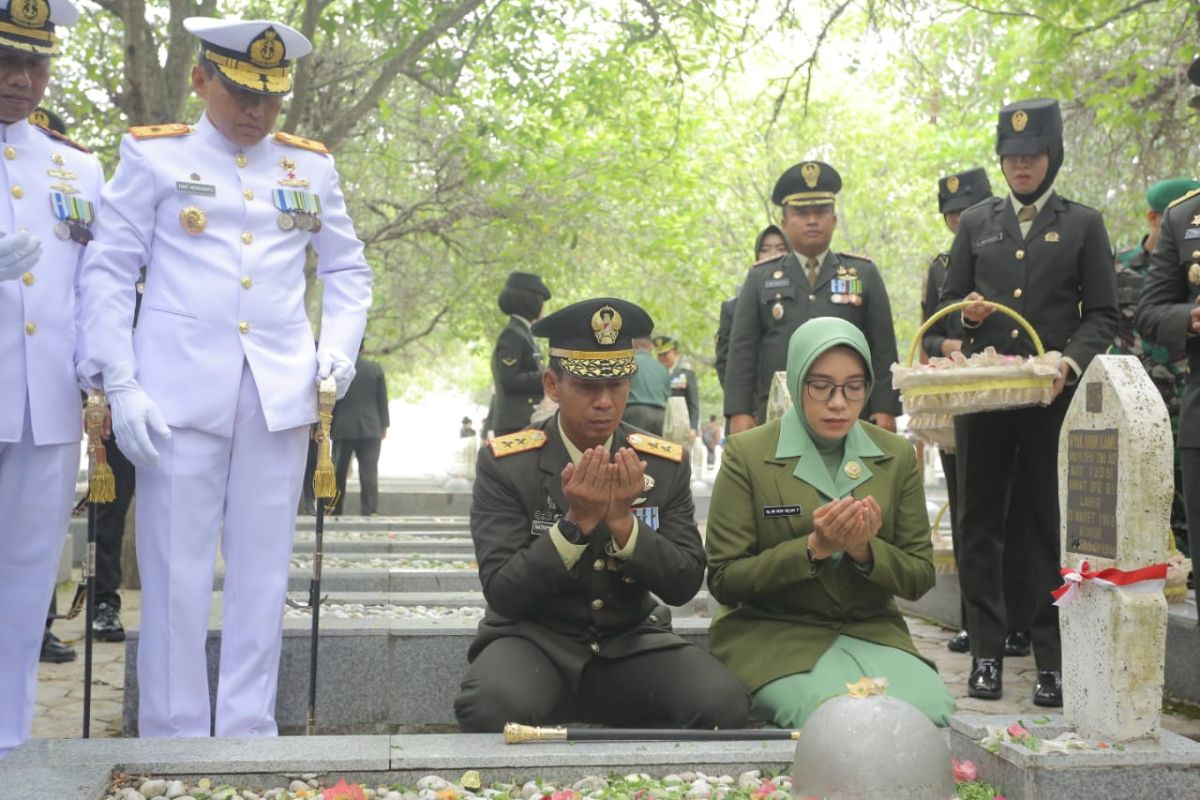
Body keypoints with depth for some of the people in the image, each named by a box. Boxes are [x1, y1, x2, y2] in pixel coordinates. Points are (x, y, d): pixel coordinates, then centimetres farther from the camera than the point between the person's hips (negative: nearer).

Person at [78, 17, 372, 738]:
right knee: (177, 574, 0)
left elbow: (349, 269, 21)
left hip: (281, 398, 3)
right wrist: (119, 383, -7)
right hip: (179, 395, -2)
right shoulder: (154, 155, 5)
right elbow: (107, 272, 3)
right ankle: (174, 740, 10)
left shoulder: (311, 166, 13)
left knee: (263, 575, 5)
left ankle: (249, 734, 15)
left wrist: (340, 347, 3)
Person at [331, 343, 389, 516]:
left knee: (339, 473, 10)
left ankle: (335, 512, 15)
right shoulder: (375, 368, 1)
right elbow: (382, 400, 3)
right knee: (369, 473, -3)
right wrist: (384, 425, 11)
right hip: (370, 430, 0)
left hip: (343, 429, 0)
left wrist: (327, 426, 9)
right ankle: (369, 512, -11)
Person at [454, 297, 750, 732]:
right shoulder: (506, 464, -7)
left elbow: (684, 585, -3)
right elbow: (502, 594, -13)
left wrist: (622, 521, -20)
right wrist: (576, 522, -25)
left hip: (633, 643, 3)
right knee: (492, 704, -36)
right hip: (535, 640, -2)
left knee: (723, 701, -26)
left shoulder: (666, 464, 1)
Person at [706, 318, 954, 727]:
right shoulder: (747, 455, -5)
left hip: (871, 630, 4)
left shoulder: (896, 456, 6)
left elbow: (920, 576, 8)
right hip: (771, 633, -3)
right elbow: (723, 579, -6)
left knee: (931, 710, -26)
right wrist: (813, 548, -20)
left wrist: (864, 550, -14)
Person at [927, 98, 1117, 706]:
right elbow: (949, 300, 16)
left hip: (1053, 398, -2)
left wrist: (1071, 361, -14)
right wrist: (965, 313, -8)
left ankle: (1052, 659, 8)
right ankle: (986, 653, 12)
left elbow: (1102, 315, 4)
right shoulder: (975, 223, 14)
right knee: (980, 526, 4)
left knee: (1051, 528, 1)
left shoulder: (1082, 224, 8)